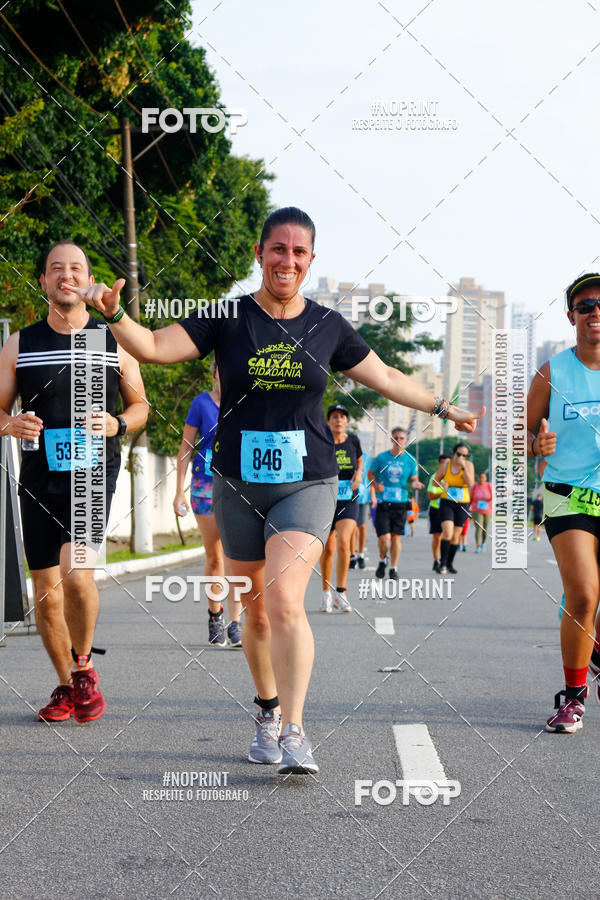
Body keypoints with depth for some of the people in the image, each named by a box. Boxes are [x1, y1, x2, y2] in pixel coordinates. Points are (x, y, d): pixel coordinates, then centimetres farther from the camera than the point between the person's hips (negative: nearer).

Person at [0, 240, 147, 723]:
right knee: (47, 590, 5)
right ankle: (66, 685, 23)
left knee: (76, 571, -22)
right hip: (39, 479, 3)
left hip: (94, 473, -2)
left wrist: (117, 424, -8)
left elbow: (140, 405, 14)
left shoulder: (115, 341, 4)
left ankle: (83, 665, 2)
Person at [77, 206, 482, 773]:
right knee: (256, 613, 10)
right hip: (239, 485, 1)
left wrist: (443, 408, 21)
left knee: (285, 602, -20)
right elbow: (153, 348, -6)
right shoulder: (227, 319, 1)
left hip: (307, 483, -1)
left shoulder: (327, 326, 4)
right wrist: (112, 312, -23)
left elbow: (386, 379, 17)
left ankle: (294, 733, -17)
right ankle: (268, 712, 32)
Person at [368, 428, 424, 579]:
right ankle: (382, 560, 21)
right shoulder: (381, 458, 1)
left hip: (400, 504, 1)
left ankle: (394, 568, 16)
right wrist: (376, 485, -6)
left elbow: (413, 480, 12)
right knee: (384, 538, -9)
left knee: (396, 537, 3)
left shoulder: (410, 460, 4)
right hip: (383, 504, -1)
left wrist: (415, 484, -11)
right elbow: (370, 473, 13)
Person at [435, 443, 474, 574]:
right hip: (446, 504, -1)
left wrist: (464, 467, -24)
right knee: (447, 533, -18)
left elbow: (470, 484, -18)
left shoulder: (469, 465, -6)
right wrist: (442, 484, -15)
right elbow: (435, 481, 7)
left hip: (462, 504, 1)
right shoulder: (444, 466, -5)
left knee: (455, 536, 8)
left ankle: (450, 563, 23)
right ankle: (443, 562, -7)